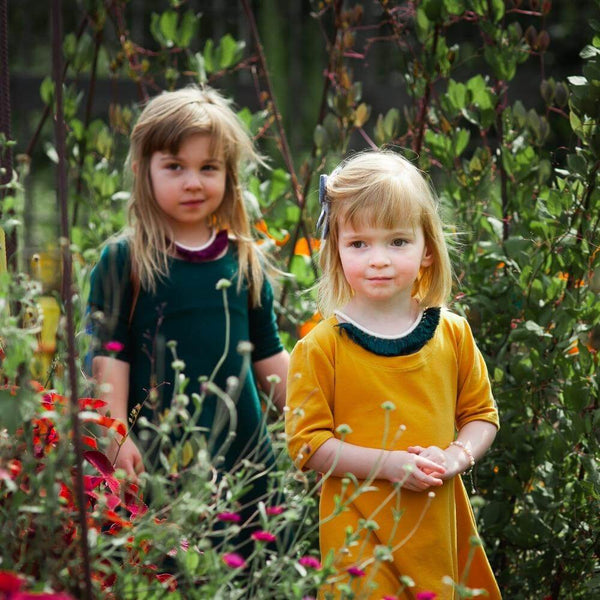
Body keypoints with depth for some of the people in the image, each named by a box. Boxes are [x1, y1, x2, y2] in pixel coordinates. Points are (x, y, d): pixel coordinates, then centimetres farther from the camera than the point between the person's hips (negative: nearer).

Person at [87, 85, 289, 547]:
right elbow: (109, 355, -3)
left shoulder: (245, 261, 10)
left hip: (244, 451, 3)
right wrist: (117, 437, -10)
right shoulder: (123, 261, 0)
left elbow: (269, 357, 16)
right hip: (157, 455, -3)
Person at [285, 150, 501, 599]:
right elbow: (307, 442, -8)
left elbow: (481, 414, 12)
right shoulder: (322, 347, -7)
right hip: (358, 533, -3)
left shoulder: (453, 335, 4)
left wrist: (456, 456, -9)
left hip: (440, 524, 3)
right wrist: (387, 463, -18)